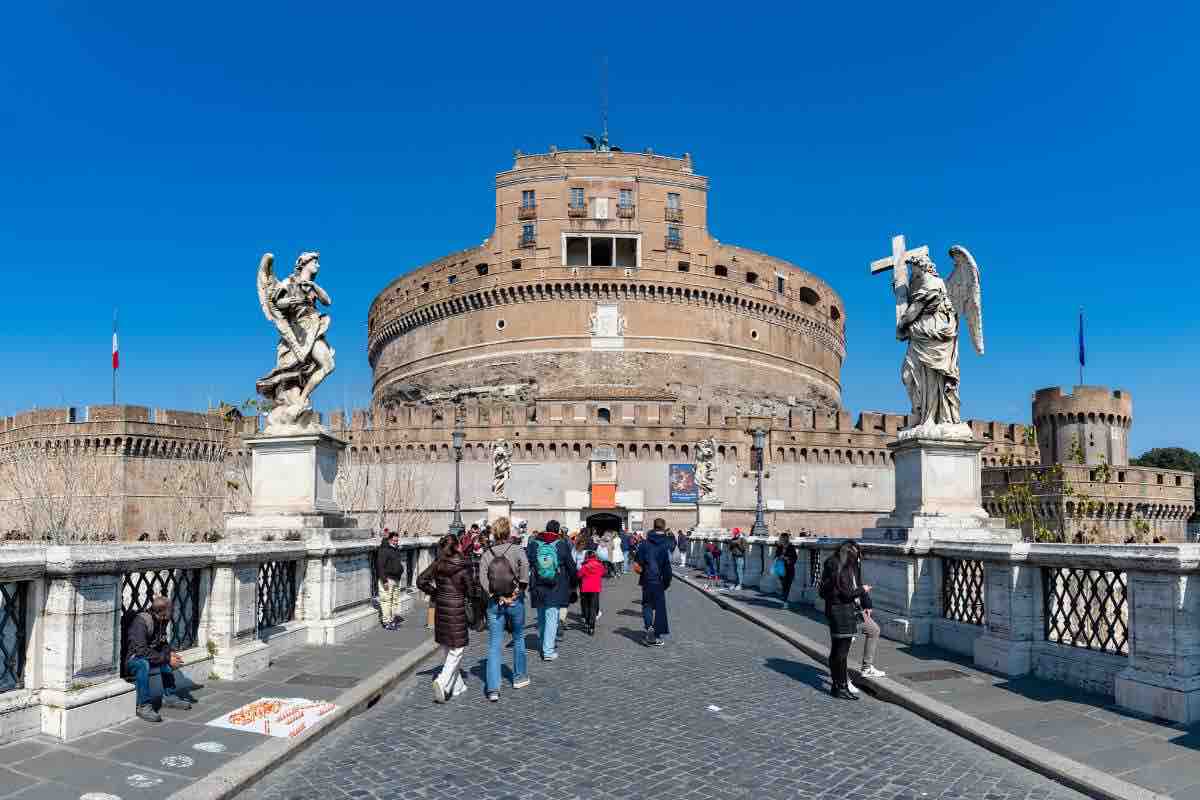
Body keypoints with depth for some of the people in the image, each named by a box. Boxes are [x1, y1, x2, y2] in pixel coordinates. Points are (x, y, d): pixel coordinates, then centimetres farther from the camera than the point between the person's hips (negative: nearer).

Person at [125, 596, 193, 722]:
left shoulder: (161, 621, 1)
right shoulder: (141, 622, -24)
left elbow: (162, 643, 14)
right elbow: (142, 651, -30)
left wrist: (170, 653, -7)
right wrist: (167, 658, -29)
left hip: (145, 657, 9)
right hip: (129, 660, -9)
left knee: (167, 657, -4)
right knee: (143, 664, -34)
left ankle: (169, 696, 5)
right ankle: (143, 706, -30)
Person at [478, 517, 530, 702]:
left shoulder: (487, 553, -1)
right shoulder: (517, 550, -7)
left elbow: (482, 579, -10)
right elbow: (525, 571, -21)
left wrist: (496, 596, -7)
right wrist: (518, 591, -10)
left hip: (494, 603, 1)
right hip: (515, 602, -1)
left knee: (494, 645, 2)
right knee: (518, 639, 20)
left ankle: (493, 688, -6)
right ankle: (519, 677, 32)